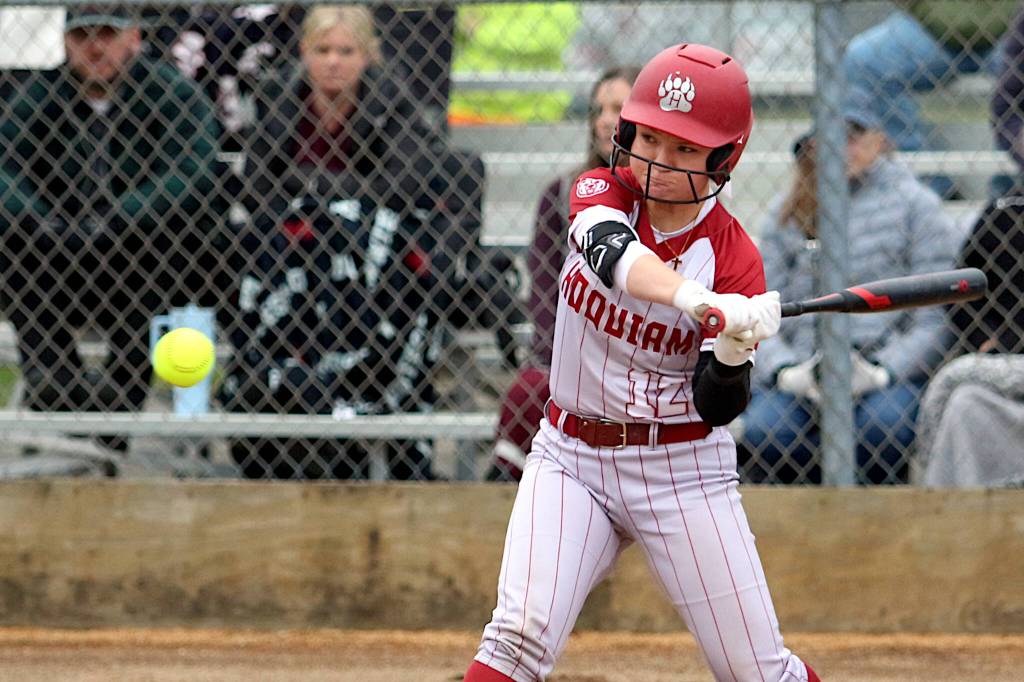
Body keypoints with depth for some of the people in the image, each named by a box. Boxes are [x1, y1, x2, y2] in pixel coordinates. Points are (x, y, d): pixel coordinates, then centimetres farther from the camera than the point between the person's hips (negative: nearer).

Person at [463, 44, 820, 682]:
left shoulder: (734, 258, -8)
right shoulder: (601, 194, -4)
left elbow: (718, 407, -13)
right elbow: (611, 251, -30)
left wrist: (732, 349, -35)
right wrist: (698, 300, -48)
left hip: (685, 470, -1)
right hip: (572, 456, 1)